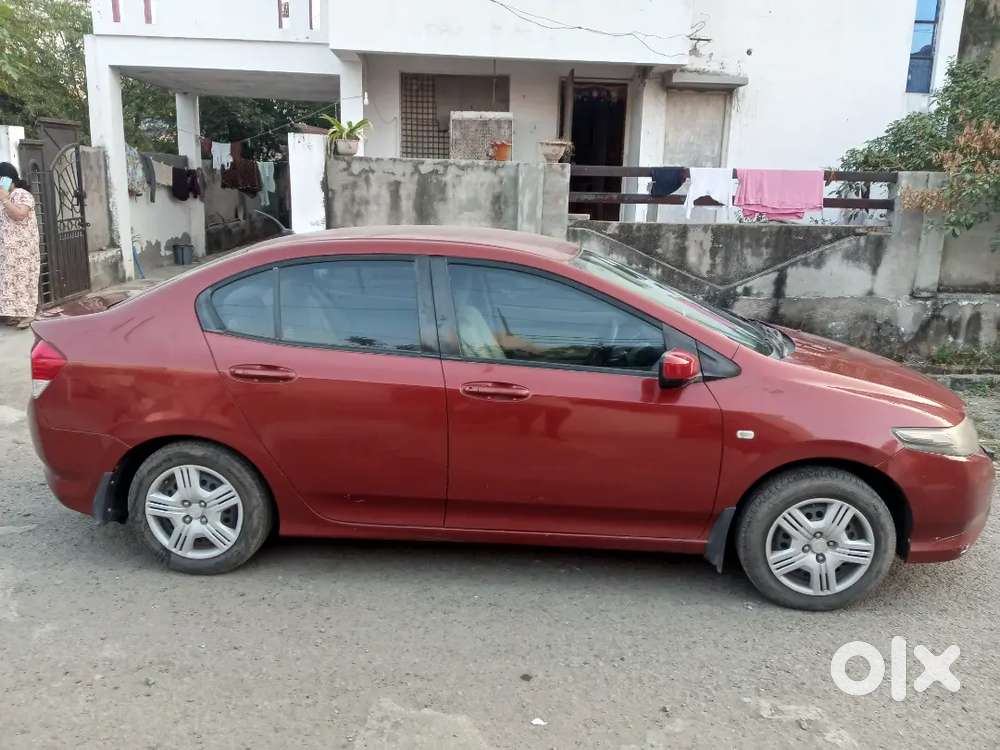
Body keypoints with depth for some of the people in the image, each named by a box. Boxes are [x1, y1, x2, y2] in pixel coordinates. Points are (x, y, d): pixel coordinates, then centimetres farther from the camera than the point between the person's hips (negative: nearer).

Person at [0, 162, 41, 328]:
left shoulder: (22, 194, -9)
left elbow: (19, 215, -23)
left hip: (21, 247, -9)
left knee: (22, 277, -8)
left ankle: (27, 313, -6)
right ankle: (16, 312, 10)